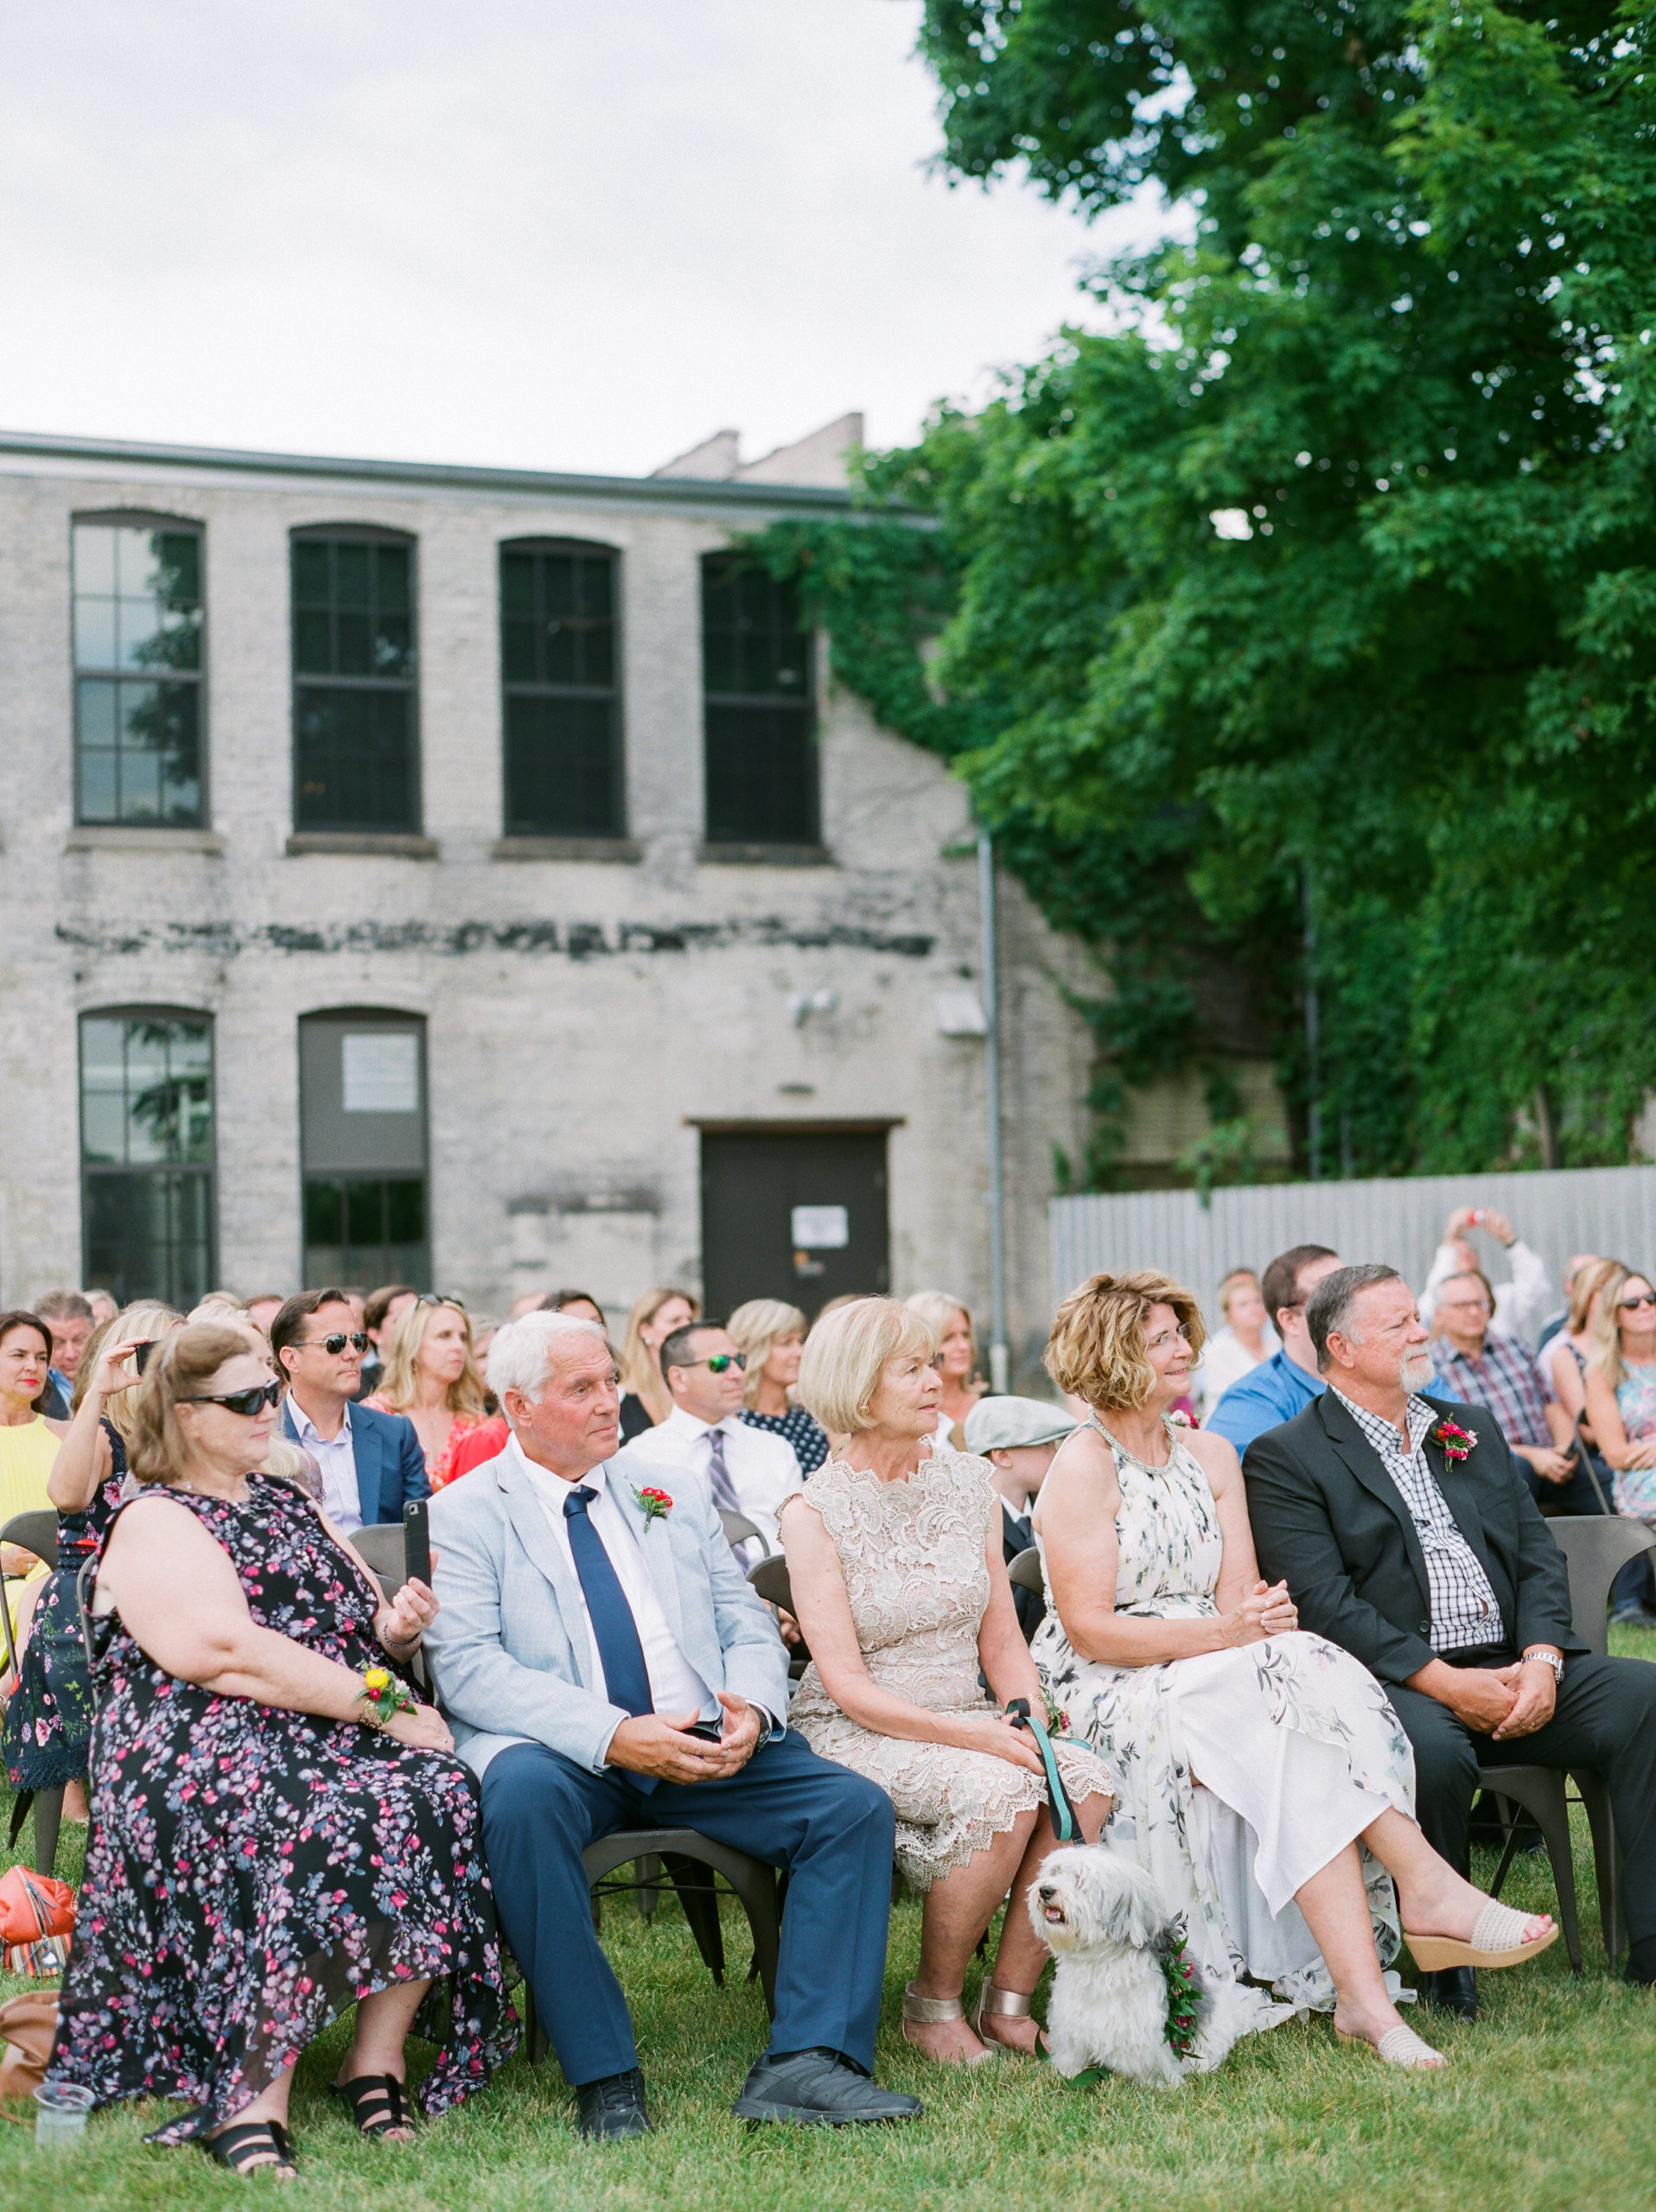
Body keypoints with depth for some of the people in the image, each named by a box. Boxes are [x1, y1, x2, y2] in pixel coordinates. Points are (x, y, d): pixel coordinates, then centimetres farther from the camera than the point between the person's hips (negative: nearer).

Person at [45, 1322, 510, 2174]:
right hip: (201, 1755, -6)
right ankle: (252, 2104, -30)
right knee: (312, 1827, -38)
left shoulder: (289, 1502, 23)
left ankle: (377, 2059, -17)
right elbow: (230, 1653, -14)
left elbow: (359, 1620, 23)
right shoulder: (152, 1524, 0)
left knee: (437, 1790, -26)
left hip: (336, 1730, 6)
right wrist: (380, 1705, -17)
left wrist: (399, 1628, -3)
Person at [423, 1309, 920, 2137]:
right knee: (522, 1795, -38)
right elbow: (468, 1668, -10)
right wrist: (614, 1736, -23)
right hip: (567, 1755, -4)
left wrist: (751, 1708, -10)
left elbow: (747, 1625, 15)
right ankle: (604, 2075, -28)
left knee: (855, 1806, -16)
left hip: (705, 1749, 5)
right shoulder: (464, 1515, 3)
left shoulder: (676, 1495, 19)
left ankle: (807, 2061, -21)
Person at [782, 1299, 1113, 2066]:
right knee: (1002, 1792, -32)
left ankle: (1008, 2001, -11)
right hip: (856, 1735, -5)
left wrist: (1033, 1724, -10)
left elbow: (1001, 1637, 10)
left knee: (1086, 1782, -24)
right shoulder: (815, 1512, -8)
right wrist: (973, 1735, -24)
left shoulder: (969, 1481, 8)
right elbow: (847, 1685, -13)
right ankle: (933, 2004, -12)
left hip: (968, 1724, 5)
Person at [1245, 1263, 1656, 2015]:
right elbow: (1323, 1602, -10)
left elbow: (1538, 1554, 15)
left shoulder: (1474, 1428, 21)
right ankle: (1447, 1963, -16)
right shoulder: (1285, 1459, 1)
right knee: (1431, 1749, -38)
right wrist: (1446, 1683, -18)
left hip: (1515, 1671, 6)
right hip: (1397, 1684, -5)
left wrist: (1541, 1661, -6)